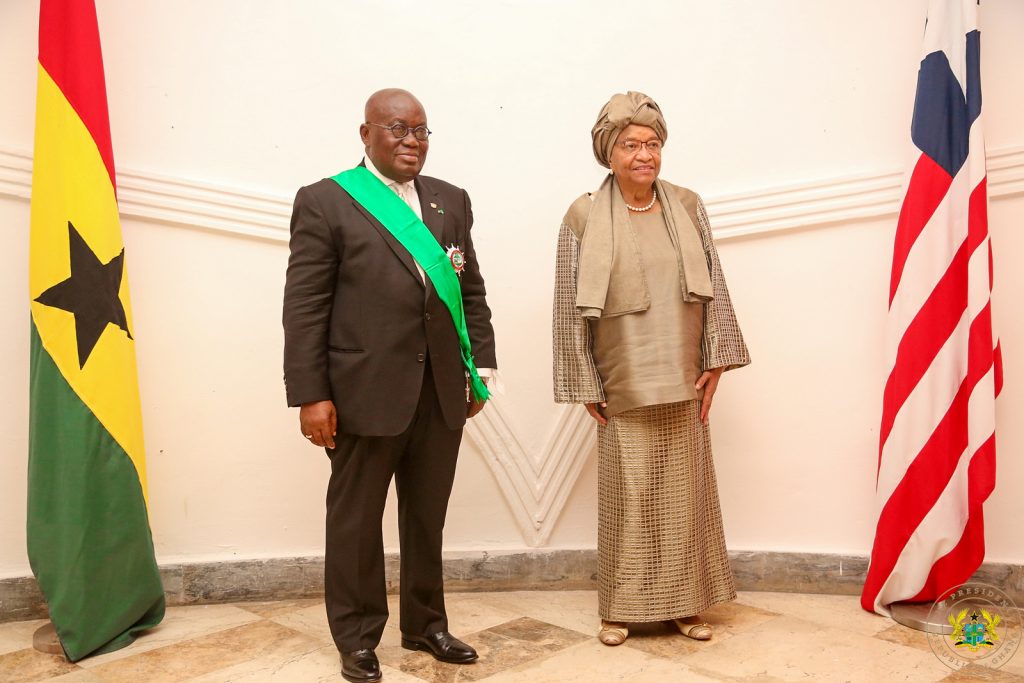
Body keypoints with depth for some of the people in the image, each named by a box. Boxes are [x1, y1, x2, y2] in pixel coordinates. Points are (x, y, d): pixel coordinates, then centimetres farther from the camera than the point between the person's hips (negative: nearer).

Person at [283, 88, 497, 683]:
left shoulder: (451, 201, 12)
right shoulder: (325, 202, -2)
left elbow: (472, 292, 13)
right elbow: (304, 307, -6)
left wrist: (481, 367, 7)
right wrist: (310, 395, -11)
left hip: (443, 393, 4)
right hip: (366, 393, -4)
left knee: (428, 518, 16)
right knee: (357, 521, 10)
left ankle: (425, 624, 35)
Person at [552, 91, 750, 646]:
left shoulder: (688, 206, 4)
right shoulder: (584, 217, -5)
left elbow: (713, 289, 6)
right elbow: (571, 308, -5)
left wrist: (716, 362, 2)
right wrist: (585, 386, -5)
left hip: (683, 383, 3)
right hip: (624, 387, -3)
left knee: (684, 493, 11)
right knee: (627, 495, 5)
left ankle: (684, 602, 28)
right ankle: (621, 607, 23)